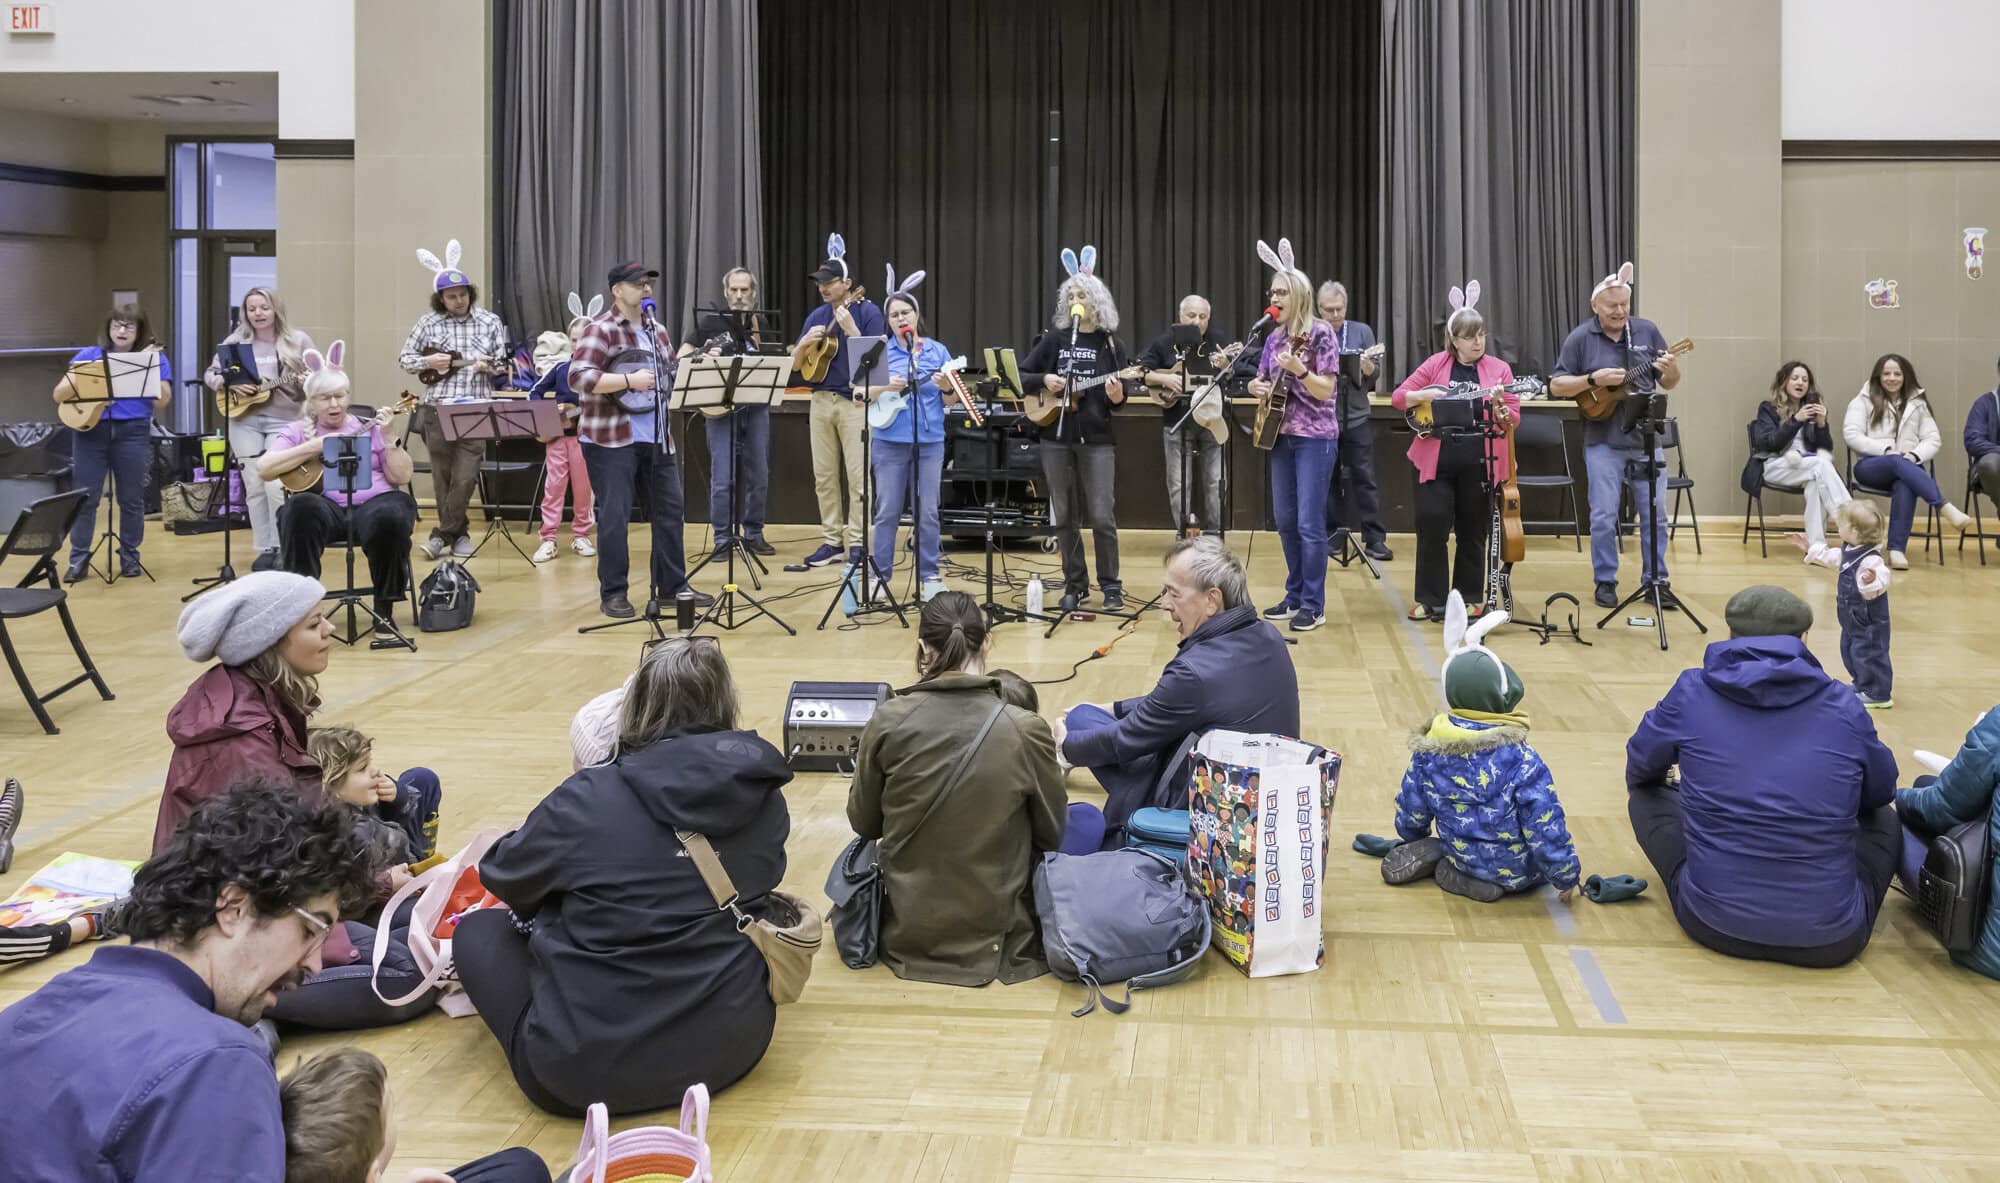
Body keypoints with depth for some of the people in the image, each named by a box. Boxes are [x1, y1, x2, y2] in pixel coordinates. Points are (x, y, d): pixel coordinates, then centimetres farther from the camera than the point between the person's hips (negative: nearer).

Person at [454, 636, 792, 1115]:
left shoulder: (588, 800, -15)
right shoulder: (764, 796, -4)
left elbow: (502, 876, 3)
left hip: (590, 1072, -5)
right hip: (734, 1047, 5)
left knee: (479, 930, 18)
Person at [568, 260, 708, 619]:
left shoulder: (657, 330, 14)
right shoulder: (600, 329, -10)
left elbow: (672, 374, 22)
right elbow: (578, 377, -20)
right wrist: (629, 380, -24)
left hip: (656, 436, 7)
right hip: (611, 438, -7)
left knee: (670, 509, 10)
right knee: (614, 515, -3)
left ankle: (672, 584, 20)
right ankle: (613, 594, 5)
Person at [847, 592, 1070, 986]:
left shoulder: (888, 721, -14)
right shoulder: (1025, 730, -17)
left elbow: (863, 823, 0)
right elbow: (1053, 833, -2)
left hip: (906, 933, 2)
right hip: (996, 933, -2)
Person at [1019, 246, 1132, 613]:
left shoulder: (1110, 343, 3)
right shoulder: (1054, 338, 6)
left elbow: (1119, 397, 5)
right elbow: (1021, 375, 7)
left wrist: (1117, 396, -17)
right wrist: (1044, 380, -11)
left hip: (1097, 439, -2)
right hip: (1056, 438, 2)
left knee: (1101, 516, -5)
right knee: (1064, 517, 6)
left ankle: (1110, 586, 7)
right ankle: (1075, 585, 17)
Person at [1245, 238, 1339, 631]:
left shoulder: (1320, 334, -10)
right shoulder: (1275, 336, 10)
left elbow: (1326, 390, -14)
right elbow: (1262, 380, 19)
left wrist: (1298, 369, -29)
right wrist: (1257, 386, -4)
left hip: (1315, 438, -7)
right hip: (1281, 436, 7)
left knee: (1309, 523, -7)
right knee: (1285, 521, 11)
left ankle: (1313, 605, 0)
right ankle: (1295, 595, 21)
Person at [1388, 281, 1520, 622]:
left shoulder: (1499, 368, 4)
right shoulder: (1436, 364, 5)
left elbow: (1514, 419, 1)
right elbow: (1398, 397, 4)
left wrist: (1498, 405, -19)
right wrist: (1428, 394, -13)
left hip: (1479, 462, 0)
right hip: (1438, 459, 0)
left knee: (1473, 531, 7)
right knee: (1431, 524, -6)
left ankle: (1470, 598, 20)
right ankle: (1430, 599, 5)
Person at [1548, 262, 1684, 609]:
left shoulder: (1647, 331, 4)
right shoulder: (1580, 338, -4)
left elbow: (1670, 384, 9)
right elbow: (1557, 386, -4)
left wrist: (1671, 369, -15)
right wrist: (1594, 379, -18)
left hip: (1646, 438, 2)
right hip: (1602, 441, -2)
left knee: (1655, 513, 5)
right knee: (1604, 516, 1)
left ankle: (1657, 580, 15)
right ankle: (1605, 581, 13)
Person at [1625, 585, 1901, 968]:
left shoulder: (1692, 693, -1)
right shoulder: (1844, 706, 0)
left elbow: (1640, 768, 18)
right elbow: (1881, 791, 19)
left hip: (1714, 924, 0)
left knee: (1648, 795, 25)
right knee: (1883, 818, 30)